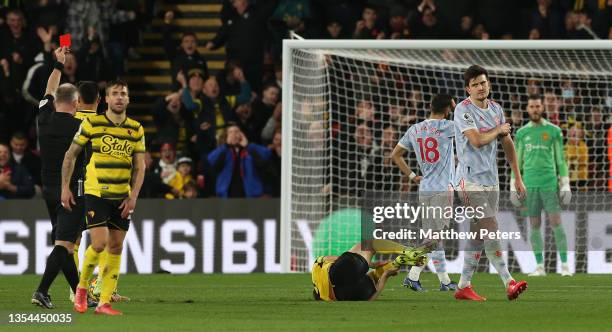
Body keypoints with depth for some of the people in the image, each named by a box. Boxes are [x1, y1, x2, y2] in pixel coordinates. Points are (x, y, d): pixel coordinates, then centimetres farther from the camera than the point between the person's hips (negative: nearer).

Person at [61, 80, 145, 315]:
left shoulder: (136, 129, 5)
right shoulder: (92, 124, -5)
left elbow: (140, 167, 6)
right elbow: (70, 155, 3)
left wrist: (133, 197, -5)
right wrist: (65, 187, -1)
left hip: (122, 197, 4)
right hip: (96, 193, -4)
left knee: (116, 247, 2)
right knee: (99, 243, -15)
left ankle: (104, 302, 7)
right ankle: (82, 287, 10)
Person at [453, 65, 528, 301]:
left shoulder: (496, 109, 12)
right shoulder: (463, 110, -10)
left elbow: (507, 144, 17)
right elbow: (476, 140, -22)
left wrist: (518, 177, 14)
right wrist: (498, 130, -5)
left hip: (491, 181, 7)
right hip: (471, 181, -7)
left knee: (478, 237, 7)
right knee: (490, 232, -13)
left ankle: (464, 286, 13)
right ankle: (509, 283, -17)